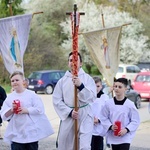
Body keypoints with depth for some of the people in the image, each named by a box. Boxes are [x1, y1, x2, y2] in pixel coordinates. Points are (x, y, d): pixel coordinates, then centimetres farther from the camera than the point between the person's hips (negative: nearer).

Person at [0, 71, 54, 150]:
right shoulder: (9, 98, 5)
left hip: (31, 132, -2)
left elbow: (40, 109, -10)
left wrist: (26, 110, -18)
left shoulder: (31, 95, -4)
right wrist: (11, 110, -16)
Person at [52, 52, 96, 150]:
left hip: (84, 116, -3)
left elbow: (92, 97, -10)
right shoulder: (62, 80, 5)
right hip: (67, 116, 3)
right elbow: (57, 100, 1)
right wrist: (69, 112, -11)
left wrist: (80, 86, -24)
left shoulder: (87, 78, 0)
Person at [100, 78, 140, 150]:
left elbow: (135, 121, -5)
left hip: (125, 137, -3)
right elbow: (104, 118, 3)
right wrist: (110, 126, -14)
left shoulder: (130, 104, -10)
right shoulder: (108, 103, -4)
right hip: (113, 137, 4)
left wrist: (126, 129, -17)